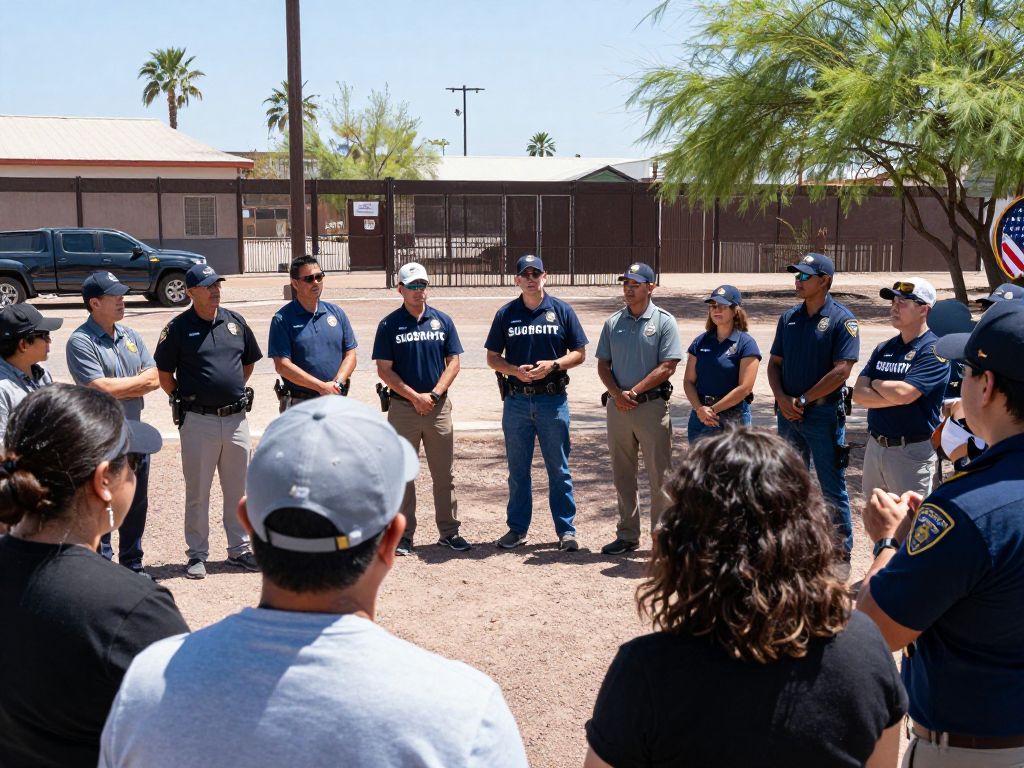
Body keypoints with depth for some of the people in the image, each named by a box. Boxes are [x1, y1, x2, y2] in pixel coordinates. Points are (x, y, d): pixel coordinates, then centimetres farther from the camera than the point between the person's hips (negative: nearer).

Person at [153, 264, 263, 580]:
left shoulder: (235, 322, 8)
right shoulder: (178, 328, -5)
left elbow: (249, 361, 19)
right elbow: (165, 374, 0)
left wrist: (233, 391, 12)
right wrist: (185, 400, -3)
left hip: (236, 419, 4)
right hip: (198, 421, -4)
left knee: (238, 489, 12)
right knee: (197, 492, 5)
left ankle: (239, 549, 24)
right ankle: (197, 554, 16)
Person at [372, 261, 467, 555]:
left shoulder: (442, 321, 6)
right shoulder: (389, 325, -1)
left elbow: (453, 362, 4)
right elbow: (384, 370, -4)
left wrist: (433, 394, -8)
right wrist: (415, 397, -11)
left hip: (439, 407, 2)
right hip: (403, 408, -2)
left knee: (444, 473, 6)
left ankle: (449, 531, 16)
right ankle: (404, 534, 12)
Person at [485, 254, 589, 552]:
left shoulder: (562, 311, 3)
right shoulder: (506, 314, 6)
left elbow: (579, 353, 4)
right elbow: (493, 357, 8)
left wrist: (553, 365, -13)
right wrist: (515, 370, -11)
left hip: (553, 400, -1)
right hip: (516, 401, 2)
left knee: (559, 469, 3)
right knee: (518, 469, 9)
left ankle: (566, 530, 12)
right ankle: (517, 528, 20)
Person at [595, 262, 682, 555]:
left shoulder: (664, 322, -3)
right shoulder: (613, 323, 11)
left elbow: (667, 367, -10)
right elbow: (603, 365, 10)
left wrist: (634, 391, -14)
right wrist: (617, 394, -8)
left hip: (651, 406, -4)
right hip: (618, 407, 5)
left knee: (659, 475, -1)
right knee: (622, 475, 10)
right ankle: (627, 535, 20)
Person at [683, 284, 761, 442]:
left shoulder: (746, 344, -4)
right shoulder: (700, 342, 10)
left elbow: (745, 388, -11)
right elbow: (689, 381, 6)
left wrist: (713, 409, -11)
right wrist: (699, 408, -11)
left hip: (734, 418, -4)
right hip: (700, 417, 5)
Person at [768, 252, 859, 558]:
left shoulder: (842, 320, -9)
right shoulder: (789, 318, 10)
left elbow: (841, 371, -16)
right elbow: (774, 362, 12)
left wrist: (803, 400, -13)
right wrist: (782, 399, -5)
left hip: (824, 414, -6)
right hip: (789, 414, 6)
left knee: (832, 488, 2)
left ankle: (841, 552, 12)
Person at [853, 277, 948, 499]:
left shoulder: (933, 351, -11)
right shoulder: (883, 349, 11)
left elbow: (903, 393, -24)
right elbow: (859, 394, 0)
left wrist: (876, 383, -4)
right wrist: (897, 397, -13)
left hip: (911, 452, -7)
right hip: (875, 446, 7)